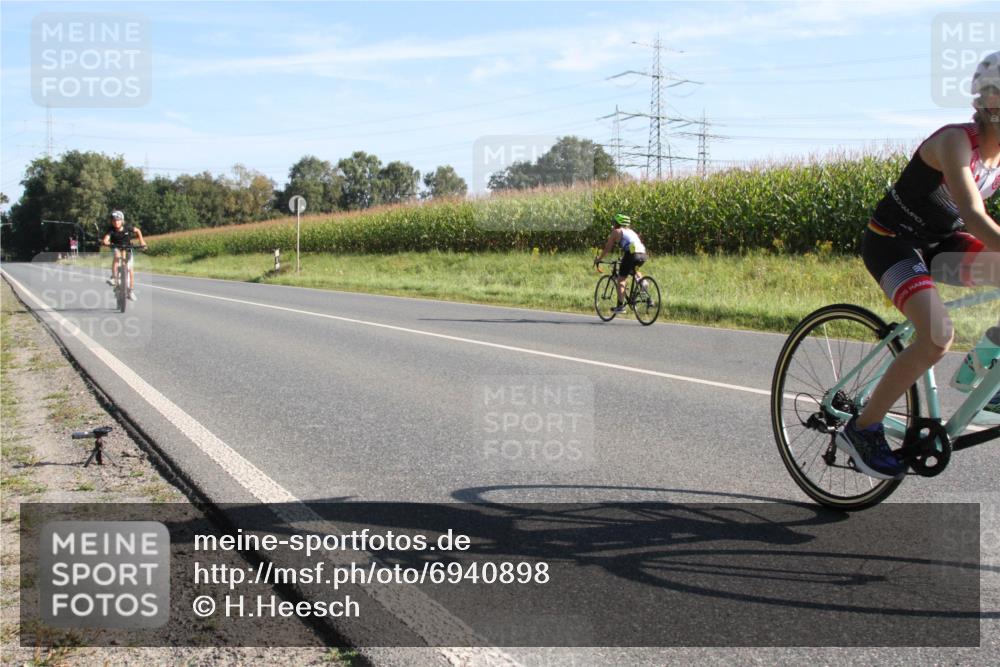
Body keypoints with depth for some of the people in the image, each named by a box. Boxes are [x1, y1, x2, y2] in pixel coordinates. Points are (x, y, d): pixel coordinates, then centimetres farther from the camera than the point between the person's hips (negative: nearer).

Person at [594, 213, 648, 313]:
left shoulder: (616, 232, 12)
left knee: (621, 280, 3)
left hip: (631, 254, -6)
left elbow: (607, 248, 14)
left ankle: (620, 306, -4)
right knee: (633, 270, 37)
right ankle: (640, 279, 6)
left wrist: (598, 259, 26)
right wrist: (623, 258, 50)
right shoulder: (631, 231, 30)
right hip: (643, 255, 6)